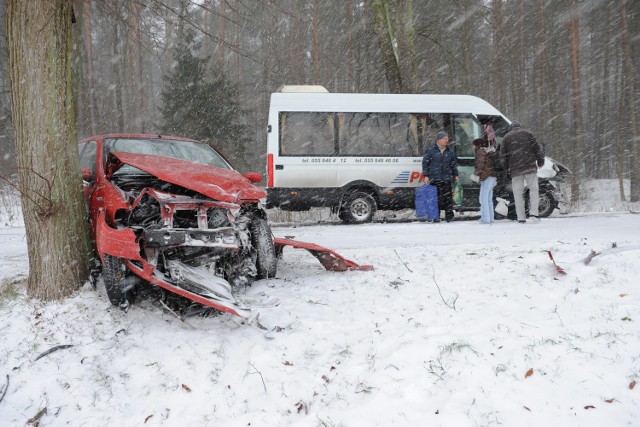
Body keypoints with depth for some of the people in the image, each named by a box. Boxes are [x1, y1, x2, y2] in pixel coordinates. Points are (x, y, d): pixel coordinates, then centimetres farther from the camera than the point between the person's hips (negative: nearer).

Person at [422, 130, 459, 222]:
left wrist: (456, 175, 13)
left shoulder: (450, 152, 13)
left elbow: (454, 164, 20)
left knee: (448, 197, -1)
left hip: (447, 179, 3)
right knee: (436, 198, -2)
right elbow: (425, 163, 1)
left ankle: (449, 215, 6)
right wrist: (426, 176, -5)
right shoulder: (430, 150, 1)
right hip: (435, 179, -3)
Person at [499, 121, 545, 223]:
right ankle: (533, 214, -11)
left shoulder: (507, 137, 13)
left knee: (518, 193, 3)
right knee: (534, 189, 3)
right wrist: (540, 161, 13)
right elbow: (537, 148, 5)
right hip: (530, 166, -1)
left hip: (515, 168, 1)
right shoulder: (527, 133, 11)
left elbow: (502, 155, 10)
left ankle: (521, 218, 1)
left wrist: (507, 167, 21)